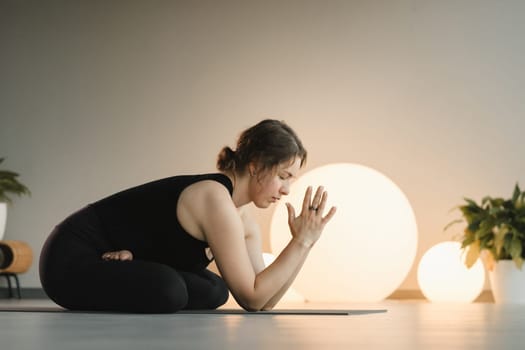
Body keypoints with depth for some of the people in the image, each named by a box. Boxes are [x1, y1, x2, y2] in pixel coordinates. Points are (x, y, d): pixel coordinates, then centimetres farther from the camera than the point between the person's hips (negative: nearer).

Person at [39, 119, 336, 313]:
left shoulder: (244, 222, 5)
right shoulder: (215, 198, -23)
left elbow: (263, 302, 2)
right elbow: (251, 298, -22)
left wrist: (305, 242, -4)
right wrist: (301, 242, -19)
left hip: (114, 264, 10)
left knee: (213, 290, 15)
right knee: (168, 288, -35)